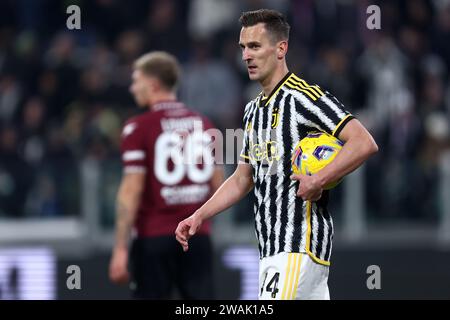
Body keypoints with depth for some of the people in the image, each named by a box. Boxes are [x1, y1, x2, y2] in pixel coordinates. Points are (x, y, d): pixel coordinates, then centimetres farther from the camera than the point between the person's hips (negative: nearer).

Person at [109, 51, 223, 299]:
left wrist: (120, 249, -11)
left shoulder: (138, 128, -6)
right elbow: (218, 184, 13)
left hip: (154, 236, -4)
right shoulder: (203, 124, 11)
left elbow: (132, 190, -12)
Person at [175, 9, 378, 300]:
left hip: (300, 245, -9)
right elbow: (242, 179, 27)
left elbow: (365, 143, -19)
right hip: (271, 248, 9)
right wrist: (199, 217, 17)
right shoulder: (254, 110, 19)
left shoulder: (305, 97, -9)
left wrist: (318, 181, -23)